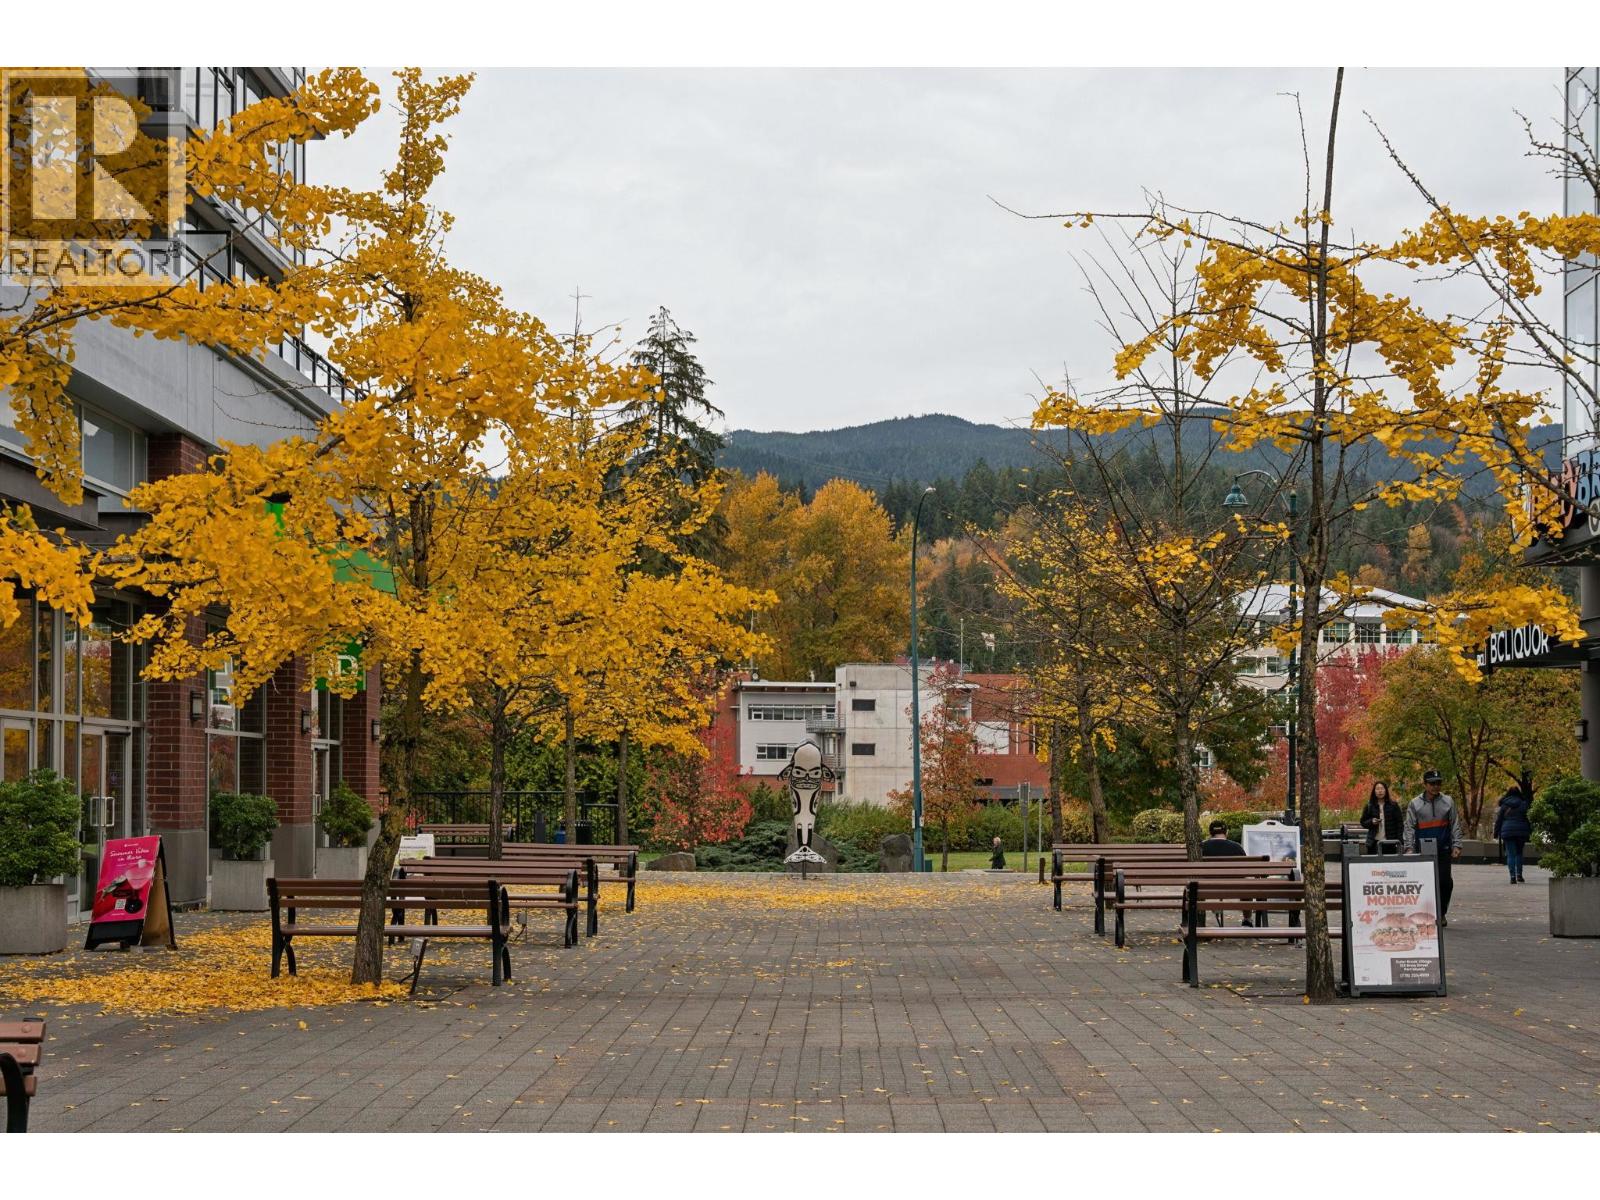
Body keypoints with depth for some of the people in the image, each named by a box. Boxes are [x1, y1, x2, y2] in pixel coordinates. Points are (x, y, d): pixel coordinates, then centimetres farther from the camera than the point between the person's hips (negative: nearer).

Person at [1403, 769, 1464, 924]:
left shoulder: (1448, 802, 8)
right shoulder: (1415, 804, 4)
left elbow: (1455, 825, 10)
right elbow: (1409, 828, 4)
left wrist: (1456, 845, 2)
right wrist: (1409, 847, -5)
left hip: (1443, 850, 0)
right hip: (1423, 851, 0)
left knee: (1445, 881, -6)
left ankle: (1441, 913, 10)